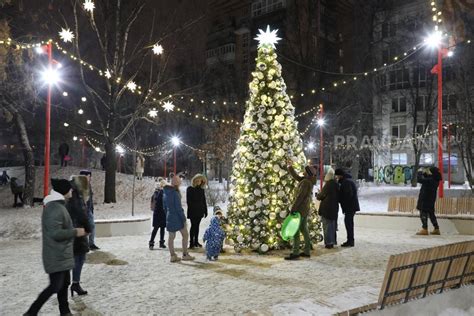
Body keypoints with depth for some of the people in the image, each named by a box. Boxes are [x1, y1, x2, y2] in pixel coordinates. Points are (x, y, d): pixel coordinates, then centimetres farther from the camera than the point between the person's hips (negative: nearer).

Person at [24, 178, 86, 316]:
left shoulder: (56, 205, 10)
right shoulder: (56, 209, -22)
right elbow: (55, 233, -26)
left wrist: (73, 231, 13)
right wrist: (75, 232, -17)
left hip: (61, 254, 10)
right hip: (56, 256, -10)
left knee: (65, 282, 17)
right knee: (55, 286, -5)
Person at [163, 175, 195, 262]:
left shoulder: (165, 192, 6)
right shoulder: (175, 193, -18)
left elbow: (164, 206, 14)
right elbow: (178, 207, -18)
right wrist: (184, 219, -13)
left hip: (169, 217, 7)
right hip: (177, 217, -7)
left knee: (171, 236, 9)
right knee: (185, 234, 7)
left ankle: (173, 256, 13)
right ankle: (185, 254, 11)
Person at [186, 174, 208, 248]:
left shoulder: (201, 189, 11)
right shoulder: (190, 189, -4)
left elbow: (204, 200, 14)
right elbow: (188, 201, -7)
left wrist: (205, 210, 10)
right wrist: (191, 208, -15)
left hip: (200, 211, 5)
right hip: (193, 212, -5)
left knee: (197, 226, 11)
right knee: (193, 226, -5)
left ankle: (196, 241, 19)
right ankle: (191, 242, 0)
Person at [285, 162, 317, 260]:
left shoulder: (306, 182, -19)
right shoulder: (307, 181, 9)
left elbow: (300, 196, -22)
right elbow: (296, 177, 24)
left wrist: (293, 208, -20)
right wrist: (290, 167, 25)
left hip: (300, 209, -10)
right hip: (305, 210, 10)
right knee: (304, 230, 14)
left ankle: (295, 253, -5)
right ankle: (307, 251, 19)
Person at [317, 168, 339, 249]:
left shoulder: (328, 185, -16)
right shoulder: (336, 184, 6)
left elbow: (321, 196, -10)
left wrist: (317, 195, 13)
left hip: (326, 208, -7)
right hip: (334, 207, 7)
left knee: (327, 225, 0)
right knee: (332, 225, 16)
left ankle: (328, 243, 1)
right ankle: (332, 242, 24)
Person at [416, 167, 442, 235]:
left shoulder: (430, 180, -23)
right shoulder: (435, 180, 5)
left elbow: (419, 179, -24)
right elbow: (426, 179, 21)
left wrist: (420, 172, -8)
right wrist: (425, 173, 7)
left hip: (425, 200, -9)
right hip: (431, 200, 9)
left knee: (423, 214, -4)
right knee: (431, 214, 17)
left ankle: (424, 229, -6)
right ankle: (436, 229, 23)